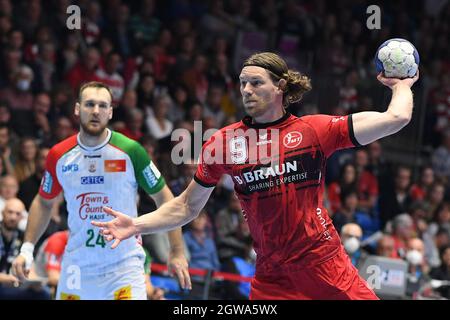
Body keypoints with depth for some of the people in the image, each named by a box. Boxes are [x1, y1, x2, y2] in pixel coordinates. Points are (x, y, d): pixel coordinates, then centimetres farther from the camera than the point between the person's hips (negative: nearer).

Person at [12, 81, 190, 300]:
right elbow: (44, 202, 17)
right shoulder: (59, 155, 1)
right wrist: (27, 249, 7)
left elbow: (163, 197, 1)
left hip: (124, 265, -3)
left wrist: (177, 252, -3)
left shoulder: (130, 151, -8)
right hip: (76, 267, 3)